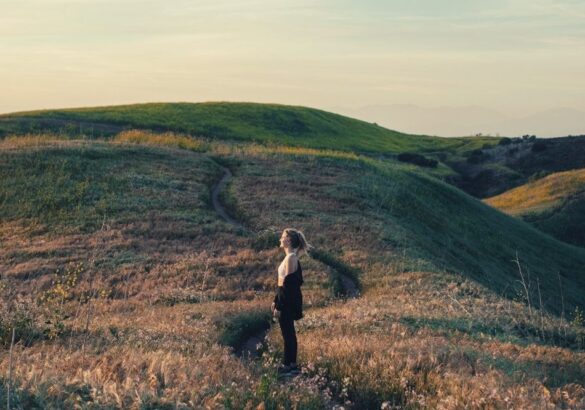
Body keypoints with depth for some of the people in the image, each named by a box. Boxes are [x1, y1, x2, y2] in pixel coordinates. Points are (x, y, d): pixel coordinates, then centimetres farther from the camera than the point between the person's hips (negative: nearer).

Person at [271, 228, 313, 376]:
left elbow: (287, 284, -21)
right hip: (286, 299, 10)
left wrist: (279, 306, -19)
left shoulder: (291, 258, -18)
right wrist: (276, 301, 20)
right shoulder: (290, 257, 11)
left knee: (288, 334, -1)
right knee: (289, 333, 15)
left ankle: (289, 366, 6)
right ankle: (291, 364, 23)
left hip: (288, 301, -10)